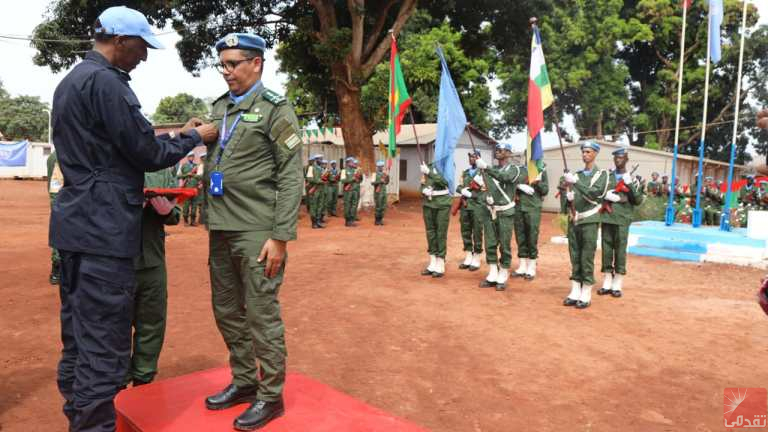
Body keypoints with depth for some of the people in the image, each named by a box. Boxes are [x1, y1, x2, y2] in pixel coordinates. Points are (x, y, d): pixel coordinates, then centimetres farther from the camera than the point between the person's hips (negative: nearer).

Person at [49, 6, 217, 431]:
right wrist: (193, 137, 2)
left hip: (77, 225, 10)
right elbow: (148, 154, -13)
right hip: (104, 231, -10)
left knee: (79, 342, 17)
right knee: (103, 350, -3)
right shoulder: (105, 81, -15)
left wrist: (163, 136, 15)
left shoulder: (71, 80, 17)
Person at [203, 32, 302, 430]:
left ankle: (271, 396, 16)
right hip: (220, 230, 7)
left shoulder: (276, 109, -6)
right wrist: (212, 221, 14)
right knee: (227, 312, 14)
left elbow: (291, 176, -12)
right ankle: (243, 381, 31)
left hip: (257, 232, -7)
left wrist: (280, 237, -17)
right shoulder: (218, 108, 14)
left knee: (261, 315, 1)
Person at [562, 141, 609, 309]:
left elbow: (594, 194, -14)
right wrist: (568, 196, -8)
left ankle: (586, 295, 4)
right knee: (574, 259, 7)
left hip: (589, 221, -5)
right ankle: (575, 292, 13)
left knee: (587, 259, -3)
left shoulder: (602, 174, 0)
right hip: (573, 220, 5)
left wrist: (576, 182, -23)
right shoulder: (577, 174, 14)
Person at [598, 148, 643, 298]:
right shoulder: (606, 176, 12)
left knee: (620, 251, -1)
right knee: (606, 249, 5)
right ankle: (607, 283, 14)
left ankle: (617, 285, 7)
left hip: (622, 220, -2)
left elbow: (638, 201, 0)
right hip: (606, 218, 2)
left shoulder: (632, 179, 6)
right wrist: (607, 196, -11)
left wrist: (630, 185, -11)